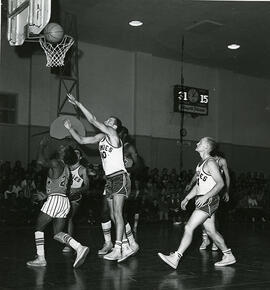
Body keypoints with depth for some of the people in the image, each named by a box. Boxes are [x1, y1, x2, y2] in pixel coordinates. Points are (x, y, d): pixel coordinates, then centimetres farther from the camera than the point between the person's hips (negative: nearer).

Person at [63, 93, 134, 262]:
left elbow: (93, 120, -12)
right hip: (109, 179, 9)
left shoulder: (113, 134, -7)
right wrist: (70, 128, 11)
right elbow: (82, 140, 21)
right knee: (114, 216, 7)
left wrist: (77, 103, -8)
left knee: (117, 214, -13)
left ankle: (117, 249, -14)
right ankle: (126, 247, 12)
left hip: (120, 177, -9)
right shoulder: (101, 137, 15)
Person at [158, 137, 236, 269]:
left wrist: (205, 197, -26)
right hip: (203, 201, 10)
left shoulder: (210, 162, -12)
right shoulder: (201, 162, 16)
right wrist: (187, 198, 21)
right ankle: (228, 256, 24)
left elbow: (220, 183, -19)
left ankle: (175, 258, -11)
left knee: (189, 227, -12)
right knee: (211, 231, 13)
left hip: (209, 200, -10)